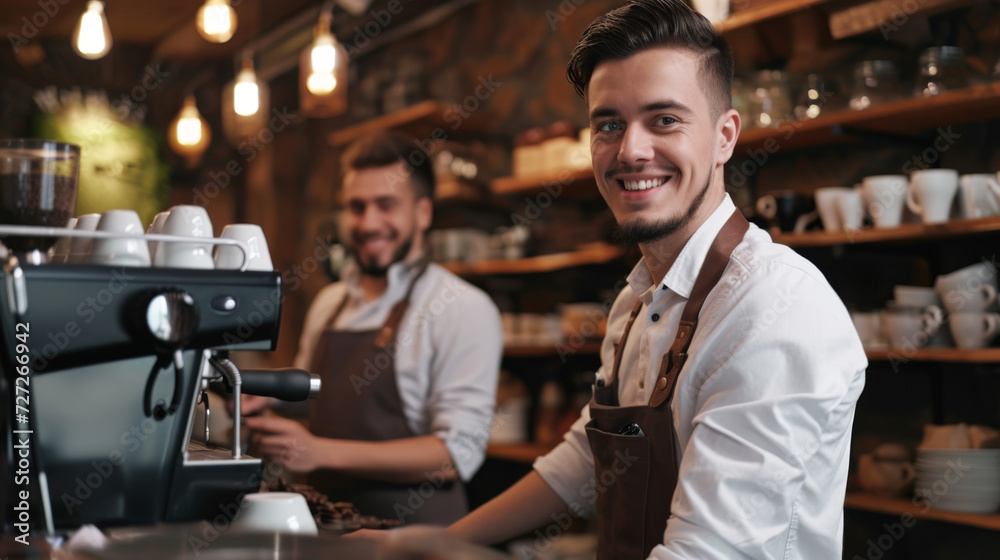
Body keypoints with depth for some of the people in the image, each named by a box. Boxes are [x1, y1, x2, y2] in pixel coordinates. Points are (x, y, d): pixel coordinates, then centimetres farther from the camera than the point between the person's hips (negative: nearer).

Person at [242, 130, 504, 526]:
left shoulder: (464, 309, -6)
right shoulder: (328, 303, 16)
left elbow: (458, 452, -13)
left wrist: (323, 452, -17)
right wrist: (266, 398, 9)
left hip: (413, 530, -5)